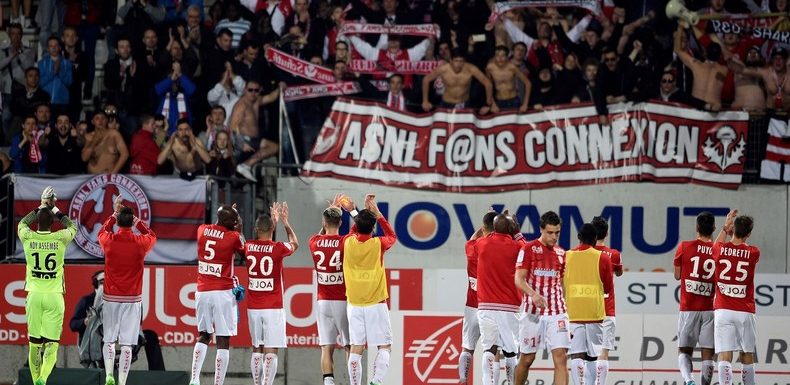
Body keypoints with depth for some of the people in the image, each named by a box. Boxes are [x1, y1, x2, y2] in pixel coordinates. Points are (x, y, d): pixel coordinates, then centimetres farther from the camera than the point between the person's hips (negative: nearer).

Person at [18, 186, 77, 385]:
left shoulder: (28, 238, -2)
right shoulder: (60, 239, -5)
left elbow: (22, 223, 23)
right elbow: (72, 226, 20)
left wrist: (41, 207, 31)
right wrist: (56, 210, 27)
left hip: (34, 295, 1)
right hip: (54, 296, -1)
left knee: (34, 343, 9)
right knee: (51, 343, -4)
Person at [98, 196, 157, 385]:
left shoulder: (108, 240, -5)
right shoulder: (140, 243, -7)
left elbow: (102, 231, 21)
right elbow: (152, 236, 19)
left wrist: (115, 213, 27)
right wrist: (136, 219, 22)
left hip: (111, 298, 1)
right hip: (133, 299, -1)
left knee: (109, 340, 11)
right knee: (127, 343, 0)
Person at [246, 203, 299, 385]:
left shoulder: (248, 247, 1)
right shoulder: (278, 249, -9)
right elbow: (294, 244, 14)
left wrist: (272, 220, 34)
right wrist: (285, 222, 24)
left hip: (253, 308, 4)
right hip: (273, 308, -4)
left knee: (257, 349, 12)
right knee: (271, 351, -5)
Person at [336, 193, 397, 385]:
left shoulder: (349, 242, -2)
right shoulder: (377, 244, -9)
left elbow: (355, 231, 24)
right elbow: (392, 236, 14)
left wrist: (354, 211, 29)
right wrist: (377, 213, 14)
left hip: (354, 305, 3)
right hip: (376, 304, -3)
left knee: (356, 349, 4)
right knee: (384, 347, 2)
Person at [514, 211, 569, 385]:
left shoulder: (561, 253, 12)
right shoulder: (529, 249, -3)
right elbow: (519, 279, -10)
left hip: (557, 312, 3)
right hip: (533, 312, -3)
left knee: (561, 357, -11)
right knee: (526, 359, 6)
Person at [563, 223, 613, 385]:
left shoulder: (566, 256, 2)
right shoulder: (603, 258, -2)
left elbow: (561, 285, 9)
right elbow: (608, 288, 5)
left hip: (572, 313, 0)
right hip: (595, 313, 0)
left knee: (576, 355, -3)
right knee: (593, 356, 10)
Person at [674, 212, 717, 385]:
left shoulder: (684, 247, -4)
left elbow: (677, 275, 7)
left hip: (688, 309, -1)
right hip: (710, 309, 1)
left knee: (684, 351, 6)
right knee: (708, 353, 5)